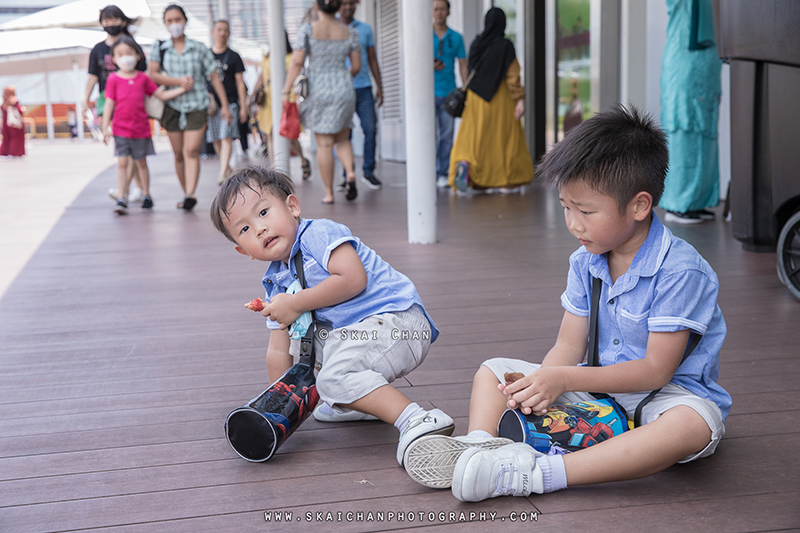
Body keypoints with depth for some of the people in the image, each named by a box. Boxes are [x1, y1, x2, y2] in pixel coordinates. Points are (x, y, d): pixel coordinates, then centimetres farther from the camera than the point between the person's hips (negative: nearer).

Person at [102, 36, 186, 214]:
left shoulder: (143, 78, 4)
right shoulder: (113, 79, -2)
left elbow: (162, 95, 10)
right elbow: (109, 104, -2)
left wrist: (182, 89, 4)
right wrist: (105, 128, -6)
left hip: (141, 128, 2)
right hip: (121, 129, -2)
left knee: (141, 162, 12)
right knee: (122, 163, -5)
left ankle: (146, 195, 24)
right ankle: (122, 199, -5)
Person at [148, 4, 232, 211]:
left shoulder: (199, 48, 3)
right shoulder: (160, 48, 4)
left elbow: (214, 77, 5)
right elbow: (151, 75, -6)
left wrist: (224, 105, 2)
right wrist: (179, 81, -15)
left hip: (197, 106, -2)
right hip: (172, 106, 2)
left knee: (191, 151, -14)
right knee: (179, 154, 6)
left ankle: (191, 194, -23)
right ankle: (186, 194, 16)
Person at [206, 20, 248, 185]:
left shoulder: (233, 57, 5)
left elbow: (240, 83, 4)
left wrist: (243, 106, -1)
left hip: (229, 103, -3)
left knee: (226, 138, -15)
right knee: (216, 140, 6)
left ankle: (222, 173, -22)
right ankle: (227, 167, 22)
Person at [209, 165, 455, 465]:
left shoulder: (319, 233, -9)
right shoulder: (277, 282, 15)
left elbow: (353, 279, -26)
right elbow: (278, 352, 16)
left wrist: (296, 304, -17)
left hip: (398, 319, -10)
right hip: (349, 330, 10)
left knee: (333, 378, -27)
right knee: (295, 336, 23)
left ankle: (417, 421, -32)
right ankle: (357, 400, 22)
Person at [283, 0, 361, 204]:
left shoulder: (308, 30, -5)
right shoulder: (350, 33, 2)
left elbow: (296, 62, -10)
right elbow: (357, 66, 5)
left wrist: (286, 91, -6)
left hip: (317, 90, -2)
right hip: (344, 91, 2)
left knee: (324, 144, 3)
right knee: (342, 139, 17)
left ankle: (329, 193, 5)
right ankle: (350, 172, -10)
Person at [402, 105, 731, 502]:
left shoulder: (680, 269, -20)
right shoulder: (585, 263, 1)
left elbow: (656, 369, -23)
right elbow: (569, 346, 0)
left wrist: (564, 379, -27)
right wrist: (538, 386, -23)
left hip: (668, 392, -6)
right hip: (597, 387, 7)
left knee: (693, 424, -41)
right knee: (493, 371, 3)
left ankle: (538, 473, -50)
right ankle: (479, 447, -28)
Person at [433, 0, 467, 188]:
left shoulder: (456, 37, 9)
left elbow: (463, 65, 9)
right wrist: (430, 66, -15)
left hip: (449, 93, 2)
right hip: (429, 92, -2)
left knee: (447, 134, 2)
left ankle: (443, 173, 8)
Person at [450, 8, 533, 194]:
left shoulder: (476, 43, 5)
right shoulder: (506, 45, -9)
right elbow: (512, 75, -14)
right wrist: (520, 99, -12)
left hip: (476, 99, 3)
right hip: (500, 99, -3)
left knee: (473, 137, 3)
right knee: (505, 138, 9)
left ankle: (463, 164, -26)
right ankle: (507, 182, 14)